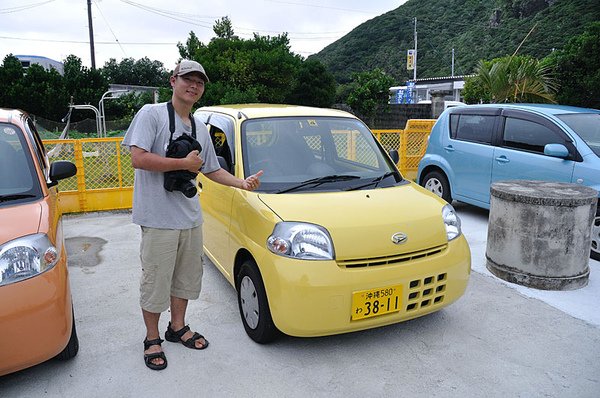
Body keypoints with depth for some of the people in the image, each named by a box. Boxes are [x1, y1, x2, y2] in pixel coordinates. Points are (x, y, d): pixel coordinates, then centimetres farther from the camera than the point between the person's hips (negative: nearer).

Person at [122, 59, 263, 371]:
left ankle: (178, 328, 38)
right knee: (156, 281, 6)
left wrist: (242, 183, 5)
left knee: (186, 277, 18)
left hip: (190, 217, 7)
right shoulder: (151, 114, -9)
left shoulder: (200, 129, 12)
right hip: (158, 219, -6)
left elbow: (212, 170, 20)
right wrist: (185, 163, -16)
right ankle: (152, 339, 25)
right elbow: (138, 158, -21)